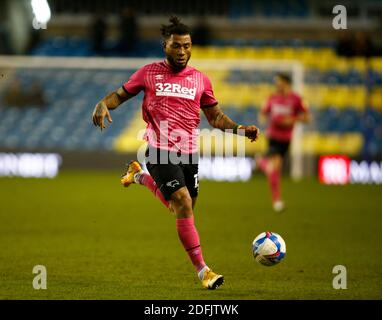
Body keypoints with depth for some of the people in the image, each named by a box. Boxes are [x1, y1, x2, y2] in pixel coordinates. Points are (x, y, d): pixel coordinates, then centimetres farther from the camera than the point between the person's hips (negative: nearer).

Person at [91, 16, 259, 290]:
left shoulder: (200, 80, 8)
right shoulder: (149, 73, 2)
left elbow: (215, 117, 14)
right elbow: (121, 95, 10)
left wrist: (240, 129, -2)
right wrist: (103, 104, -12)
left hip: (189, 153, 5)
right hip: (160, 151, -5)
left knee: (182, 209, 16)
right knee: (183, 203, -19)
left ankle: (141, 176, 43)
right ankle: (202, 270, -16)